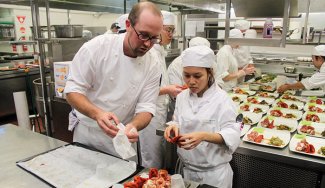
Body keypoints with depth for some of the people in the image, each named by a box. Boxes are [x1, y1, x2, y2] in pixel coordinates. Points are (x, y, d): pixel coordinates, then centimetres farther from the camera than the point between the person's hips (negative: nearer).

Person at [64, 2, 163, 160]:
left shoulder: (152, 65, -11)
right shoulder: (96, 47, -18)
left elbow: (146, 108, -11)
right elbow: (73, 91, -16)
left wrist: (133, 126, -33)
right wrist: (97, 114, -35)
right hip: (87, 134, -1)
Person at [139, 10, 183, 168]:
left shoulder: (160, 51, 12)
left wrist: (171, 88, 7)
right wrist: (166, 90, -21)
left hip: (160, 110, 9)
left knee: (159, 157, 20)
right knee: (152, 161, 6)